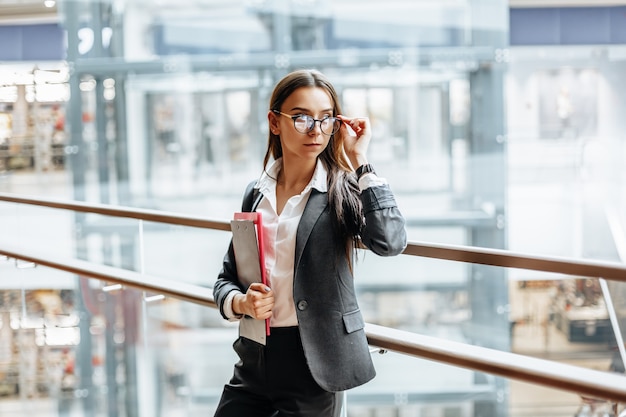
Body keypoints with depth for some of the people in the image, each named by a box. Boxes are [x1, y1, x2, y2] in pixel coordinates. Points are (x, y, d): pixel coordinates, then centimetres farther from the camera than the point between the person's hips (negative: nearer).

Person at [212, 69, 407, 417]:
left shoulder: (342, 191, -6)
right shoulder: (257, 193, 6)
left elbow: (390, 242, -26)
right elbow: (227, 278, 12)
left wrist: (360, 161, -21)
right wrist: (240, 303, -10)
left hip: (313, 362, -4)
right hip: (254, 358, 4)